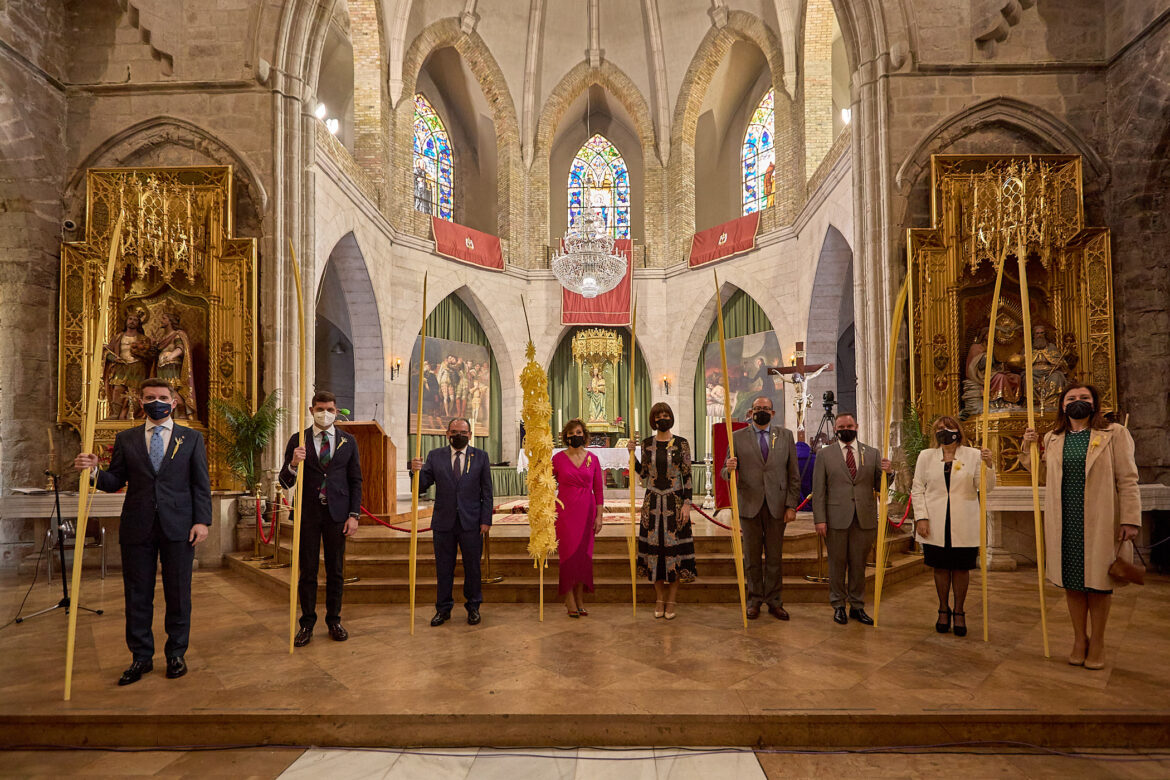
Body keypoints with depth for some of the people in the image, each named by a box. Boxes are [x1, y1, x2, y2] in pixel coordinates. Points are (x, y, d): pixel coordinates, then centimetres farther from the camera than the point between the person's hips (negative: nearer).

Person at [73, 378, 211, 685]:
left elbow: (201, 483, 2)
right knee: (137, 594, 8)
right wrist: (94, 470, -13)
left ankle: (176, 654, 20)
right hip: (137, 527, 2)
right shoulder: (126, 439, 10)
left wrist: (202, 521, -6)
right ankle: (141, 657, 22)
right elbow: (116, 482, 8)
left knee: (178, 593, 6)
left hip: (178, 527, -1)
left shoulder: (192, 438, 5)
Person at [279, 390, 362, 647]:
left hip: (337, 513, 1)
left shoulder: (348, 441, 4)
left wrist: (354, 515, -2)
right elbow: (285, 482, 1)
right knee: (308, 571, 5)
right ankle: (307, 623, 17)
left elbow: (355, 480, 5)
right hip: (308, 513, -1)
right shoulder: (298, 441, 2)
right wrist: (293, 464, -21)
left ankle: (334, 621, 21)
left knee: (335, 571, 8)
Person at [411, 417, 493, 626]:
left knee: (472, 567, 8)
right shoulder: (435, 456, 5)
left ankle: (473, 607, 23)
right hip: (443, 522, 1)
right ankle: (443, 609, 22)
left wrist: (486, 520, -3)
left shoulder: (481, 457, 4)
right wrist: (417, 471, -22)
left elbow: (486, 492, 3)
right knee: (444, 568, 9)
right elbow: (422, 486, -1)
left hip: (471, 523, -1)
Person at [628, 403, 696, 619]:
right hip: (653, 502, 2)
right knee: (654, 546, 4)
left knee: (674, 547, 0)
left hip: (675, 501, -2)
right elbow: (643, 473, 9)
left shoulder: (681, 444, -2)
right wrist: (632, 453, -1)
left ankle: (671, 601, 11)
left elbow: (687, 476, -3)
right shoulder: (647, 444, 5)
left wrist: (687, 503, -9)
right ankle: (659, 599, 17)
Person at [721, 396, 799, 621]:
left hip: (776, 505, 1)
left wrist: (791, 506, -2)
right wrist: (729, 469, -23)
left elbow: (793, 474, 4)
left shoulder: (785, 435, 6)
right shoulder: (738, 437, 3)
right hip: (749, 505, 0)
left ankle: (774, 602, 20)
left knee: (774, 557, 7)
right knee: (752, 558, 8)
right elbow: (726, 473, 2)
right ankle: (754, 600, 21)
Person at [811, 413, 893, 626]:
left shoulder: (872, 454, 9)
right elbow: (819, 490, 0)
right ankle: (838, 606, 19)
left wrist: (888, 472, -13)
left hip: (864, 519, 2)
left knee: (859, 564, 10)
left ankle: (857, 606, 22)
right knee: (837, 564, 7)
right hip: (836, 519, -2)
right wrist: (820, 519, -7)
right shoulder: (825, 454, 4)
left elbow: (879, 487, 8)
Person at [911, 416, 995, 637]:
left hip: (964, 525, -1)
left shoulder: (973, 455, 2)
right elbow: (917, 489, 4)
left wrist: (989, 465, -23)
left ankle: (959, 612, 22)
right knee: (941, 567, 9)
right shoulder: (926, 456, 5)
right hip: (936, 525, 1)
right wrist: (921, 517, -5)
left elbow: (987, 486, -5)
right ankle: (943, 610, 24)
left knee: (961, 568, 7)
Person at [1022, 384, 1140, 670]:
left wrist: (1131, 519, -11)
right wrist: (1028, 445, 6)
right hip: (1064, 523, 3)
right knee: (1072, 581, 10)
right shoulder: (1052, 439, 9)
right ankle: (1079, 639, 24)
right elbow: (1031, 466, 25)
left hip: (1099, 522, -3)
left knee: (1097, 581, 6)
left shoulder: (1115, 434, -1)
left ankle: (1097, 642, 21)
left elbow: (1127, 480, -5)